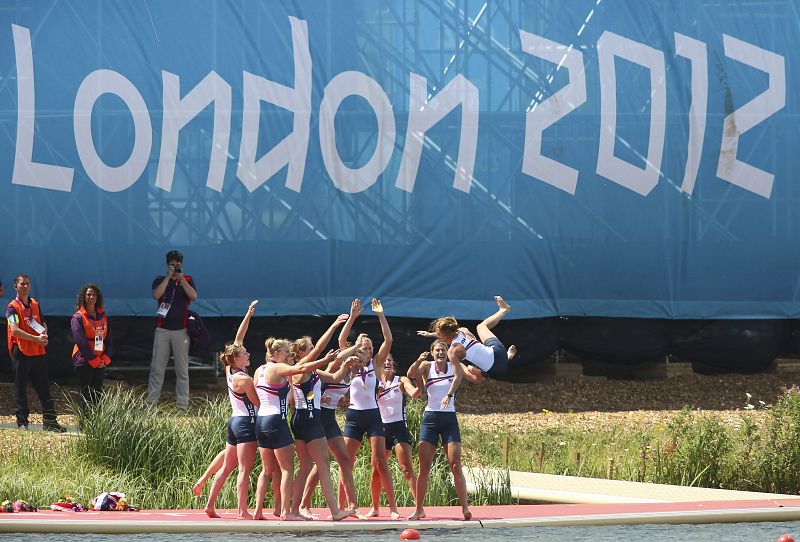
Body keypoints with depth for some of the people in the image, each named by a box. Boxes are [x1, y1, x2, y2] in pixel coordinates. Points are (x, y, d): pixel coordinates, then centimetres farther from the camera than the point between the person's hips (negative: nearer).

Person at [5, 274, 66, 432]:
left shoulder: (35, 304, 14)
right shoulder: (13, 307, -5)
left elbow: (43, 323, 23)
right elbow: (15, 330, -17)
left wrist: (44, 335, -1)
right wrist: (36, 339, -23)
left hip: (38, 352, 6)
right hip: (21, 352, -6)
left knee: (44, 388, 5)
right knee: (20, 388, 0)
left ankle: (50, 422, 8)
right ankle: (22, 421, 5)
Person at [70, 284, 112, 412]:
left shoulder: (102, 316, 12)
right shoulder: (78, 317, -5)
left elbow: (108, 339, 12)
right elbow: (81, 342, -11)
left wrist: (105, 358, -2)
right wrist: (94, 360, -12)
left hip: (100, 362, 5)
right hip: (85, 361, -5)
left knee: (98, 395, 5)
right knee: (86, 397, -4)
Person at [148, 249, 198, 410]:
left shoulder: (188, 280, 8)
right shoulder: (160, 280, 8)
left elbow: (193, 296, -9)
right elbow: (156, 295, -11)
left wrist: (181, 278, -12)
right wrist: (168, 276, -11)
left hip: (181, 330, 0)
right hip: (162, 330, 0)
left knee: (182, 369, -1)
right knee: (157, 367, -2)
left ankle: (182, 405, 0)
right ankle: (151, 402, 0)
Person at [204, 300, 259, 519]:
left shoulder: (230, 371, 6)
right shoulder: (243, 379, -17)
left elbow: (239, 337, 12)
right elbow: (259, 403, -10)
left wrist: (249, 314, 15)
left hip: (235, 420, 9)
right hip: (246, 422, -9)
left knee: (226, 467, 14)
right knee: (245, 469, -9)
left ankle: (210, 506, 15)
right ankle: (242, 511, -11)